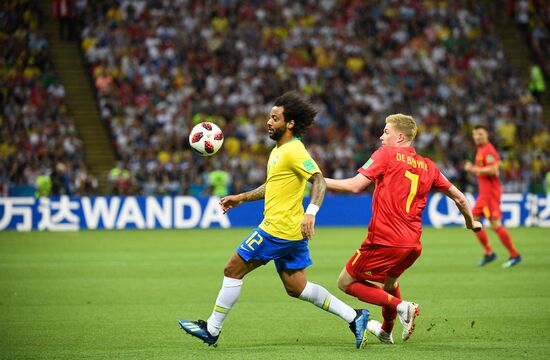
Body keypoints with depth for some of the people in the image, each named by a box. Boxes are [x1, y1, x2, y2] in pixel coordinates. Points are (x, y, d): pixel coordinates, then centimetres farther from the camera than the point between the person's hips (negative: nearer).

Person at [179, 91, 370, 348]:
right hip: (291, 231, 10)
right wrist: (241, 198, 28)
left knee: (233, 270, 0)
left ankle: (211, 329, 9)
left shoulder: (294, 151, -14)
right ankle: (354, 317, 7)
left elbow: (319, 181, -24)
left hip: (278, 229, -10)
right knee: (296, 287, 11)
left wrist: (310, 213, -37)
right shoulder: (278, 150, 17)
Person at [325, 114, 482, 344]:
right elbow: (458, 197, 18)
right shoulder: (427, 166, 13)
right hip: (413, 244, 7)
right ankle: (386, 331, 47)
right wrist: (471, 221, 37)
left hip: (385, 240, -7)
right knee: (389, 280, 34)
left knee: (346, 282, 5)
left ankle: (401, 306, -10)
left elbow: (356, 186, -12)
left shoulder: (386, 155, -4)